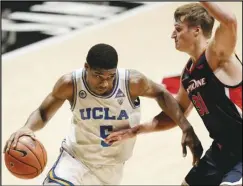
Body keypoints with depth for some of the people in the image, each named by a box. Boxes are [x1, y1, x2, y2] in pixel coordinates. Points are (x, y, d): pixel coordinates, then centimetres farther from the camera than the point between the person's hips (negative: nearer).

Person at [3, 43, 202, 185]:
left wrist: (186, 128, -10)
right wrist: (27, 128, -31)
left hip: (111, 167, 1)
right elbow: (43, 112, -8)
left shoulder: (132, 82, -25)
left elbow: (161, 94, -4)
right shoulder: (71, 84, -23)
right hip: (76, 158, -1)